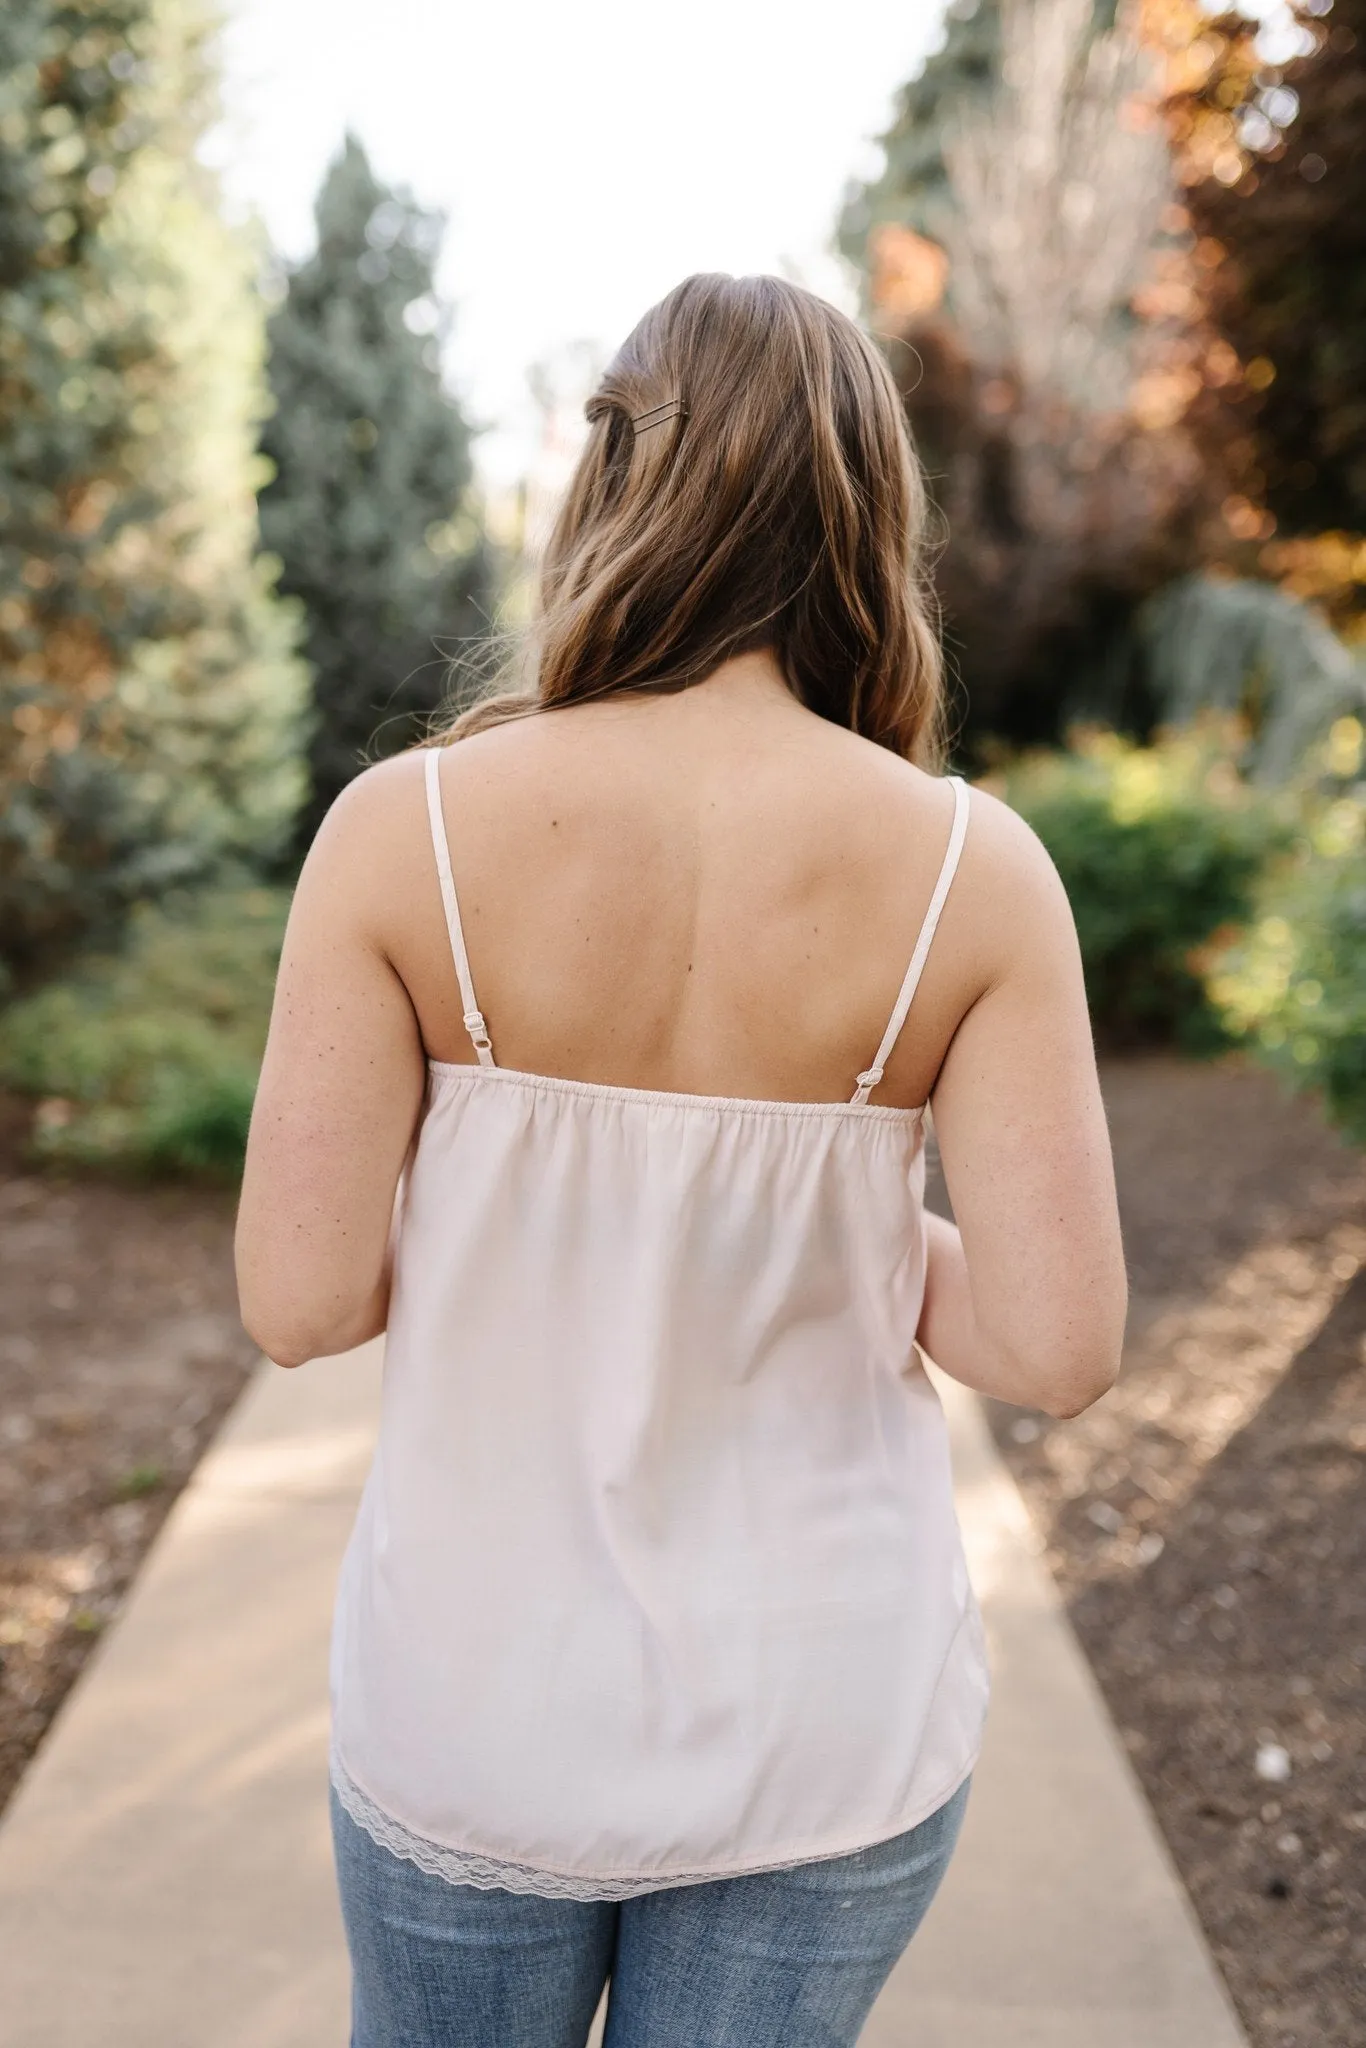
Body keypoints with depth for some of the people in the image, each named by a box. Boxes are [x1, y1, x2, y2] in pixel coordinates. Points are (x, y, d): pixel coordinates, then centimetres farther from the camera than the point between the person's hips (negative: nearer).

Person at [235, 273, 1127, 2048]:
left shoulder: (409, 825, -16)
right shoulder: (973, 865, -15)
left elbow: (299, 1296, -16)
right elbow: (1056, 1344, -17)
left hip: (486, 1701, 0)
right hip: (826, 1728, 1)